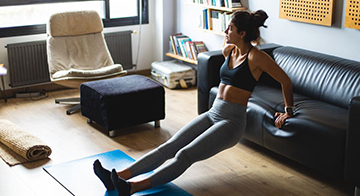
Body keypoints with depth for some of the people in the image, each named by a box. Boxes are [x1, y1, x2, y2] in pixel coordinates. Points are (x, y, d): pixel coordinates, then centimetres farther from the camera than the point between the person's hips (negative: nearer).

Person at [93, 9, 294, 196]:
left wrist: (289, 111, 7)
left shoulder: (256, 57, -12)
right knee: (168, 147, -10)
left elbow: (286, 81, -4)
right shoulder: (229, 50, 10)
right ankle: (119, 176, -21)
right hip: (212, 114, 7)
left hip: (232, 121, -7)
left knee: (185, 155, -26)